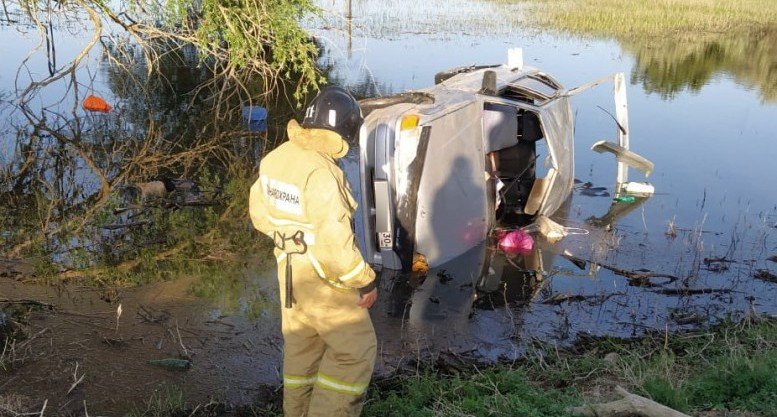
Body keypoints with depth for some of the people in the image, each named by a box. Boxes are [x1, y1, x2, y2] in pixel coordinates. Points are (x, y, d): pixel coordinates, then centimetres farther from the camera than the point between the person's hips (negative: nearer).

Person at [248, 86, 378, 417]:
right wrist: (365, 280, -17)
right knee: (355, 350, 5)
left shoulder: (276, 158, 0)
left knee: (301, 346, 21)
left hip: (289, 269, 9)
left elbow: (259, 212, 13)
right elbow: (333, 241, -28)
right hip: (323, 277, -9)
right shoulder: (321, 171, -27)